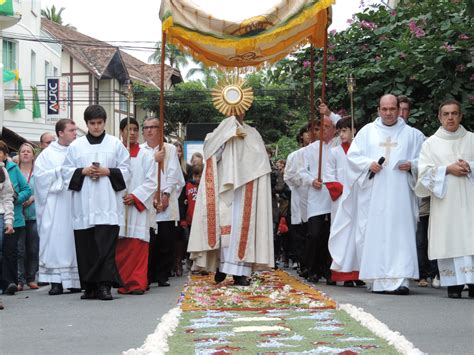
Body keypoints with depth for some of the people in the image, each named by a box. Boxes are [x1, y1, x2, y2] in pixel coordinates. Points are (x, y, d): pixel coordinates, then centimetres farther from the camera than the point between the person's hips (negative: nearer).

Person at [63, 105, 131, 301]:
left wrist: (107, 171, -8)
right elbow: (67, 171, 11)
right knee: (85, 246, 1)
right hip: (83, 205, 2)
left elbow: (125, 170, 7)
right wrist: (83, 171, -6)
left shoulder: (115, 144, 8)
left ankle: (104, 285, -12)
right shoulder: (76, 146, 12)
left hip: (107, 205, -2)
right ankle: (89, 287, 8)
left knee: (106, 246, -10)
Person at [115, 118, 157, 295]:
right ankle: (121, 282, 6)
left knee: (137, 245, -7)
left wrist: (135, 197, -11)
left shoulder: (145, 156, 7)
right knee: (119, 246, 0)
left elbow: (151, 182, 1)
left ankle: (137, 283, -5)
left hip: (138, 206, -1)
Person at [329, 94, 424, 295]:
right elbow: (352, 155, 9)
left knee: (399, 234, -10)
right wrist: (369, 164, -9)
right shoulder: (367, 131, 12)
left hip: (399, 194, -1)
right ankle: (376, 279, 6)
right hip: (372, 194, 1)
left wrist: (412, 165, -9)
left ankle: (398, 279, -14)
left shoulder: (412, 134, 10)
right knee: (373, 233, 0)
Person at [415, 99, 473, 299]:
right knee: (449, 238, -7)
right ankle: (454, 283, -5)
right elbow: (425, 170, 2)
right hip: (444, 199, -1)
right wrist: (448, 169, -9)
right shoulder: (431, 143, 11)